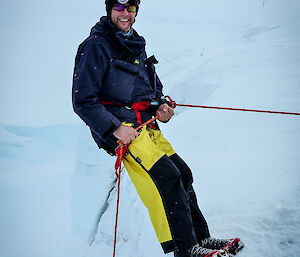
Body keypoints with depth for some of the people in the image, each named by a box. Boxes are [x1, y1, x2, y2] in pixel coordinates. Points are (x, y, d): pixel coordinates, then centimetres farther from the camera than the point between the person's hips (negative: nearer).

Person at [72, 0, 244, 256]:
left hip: (147, 126, 8)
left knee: (183, 172, 2)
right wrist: (114, 128, -20)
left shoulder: (137, 46, 18)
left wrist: (161, 105, 6)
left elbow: (155, 87, 29)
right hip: (121, 128, -8)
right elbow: (83, 101, -11)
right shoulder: (95, 46, -8)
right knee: (166, 175, -20)